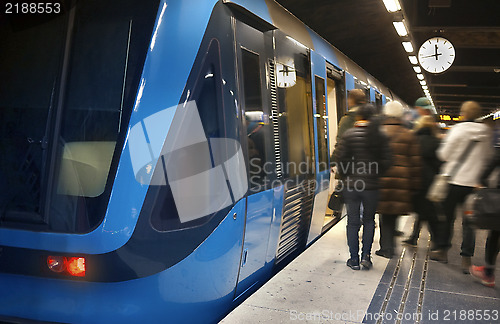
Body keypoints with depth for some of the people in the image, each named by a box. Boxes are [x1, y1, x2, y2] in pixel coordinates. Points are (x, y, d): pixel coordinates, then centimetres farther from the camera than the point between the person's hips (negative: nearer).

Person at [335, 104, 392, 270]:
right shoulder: (380, 136, -2)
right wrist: (376, 175, 9)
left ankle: (354, 259, 13)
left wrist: (345, 176, 4)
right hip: (372, 185, 1)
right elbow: (386, 160, -6)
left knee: (353, 222, 8)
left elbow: (340, 157, -9)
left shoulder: (348, 134, -5)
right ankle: (366, 255, 11)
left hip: (351, 184, -1)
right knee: (369, 220, 17)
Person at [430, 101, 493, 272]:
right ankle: (466, 258, 7)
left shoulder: (458, 129, -9)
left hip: (454, 180, -3)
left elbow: (444, 154, -6)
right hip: (474, 182, 3)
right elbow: (488, 157, 13)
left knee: (447, 216, 12)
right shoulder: (486, 132, 3)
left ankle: (442, 250, 21)